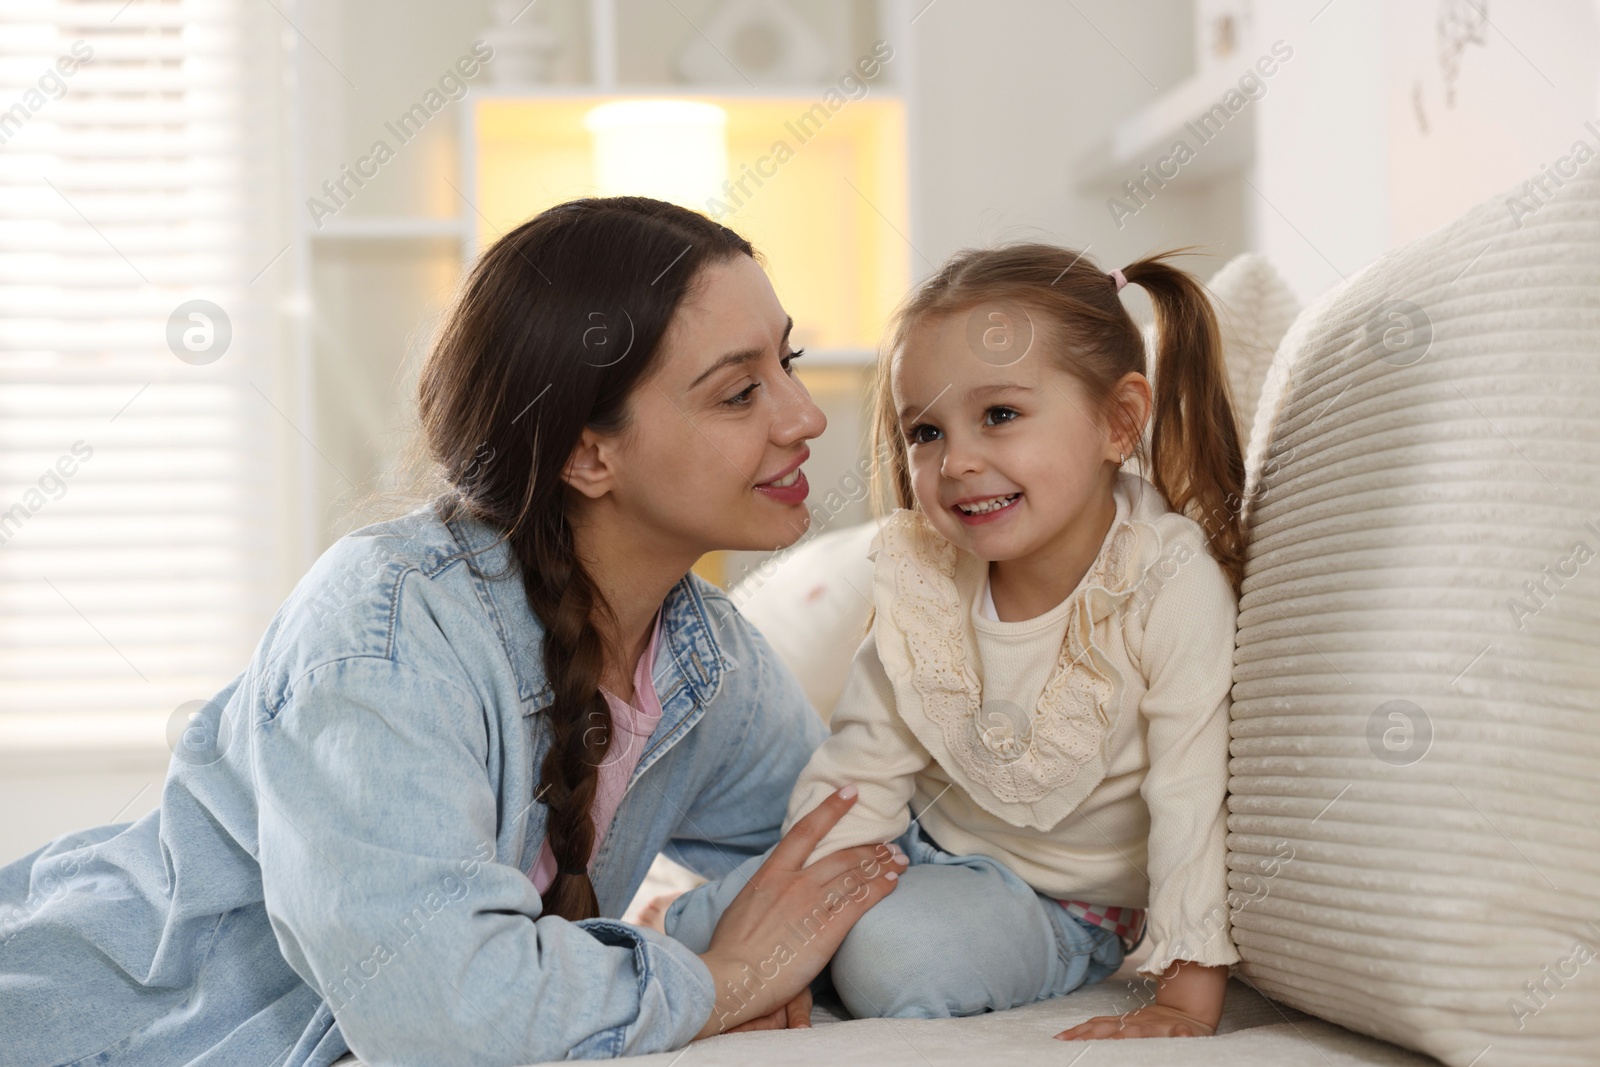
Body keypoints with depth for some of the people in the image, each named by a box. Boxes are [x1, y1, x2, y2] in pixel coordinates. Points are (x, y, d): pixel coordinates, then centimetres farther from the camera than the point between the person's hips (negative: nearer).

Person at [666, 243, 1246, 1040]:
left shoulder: (1173, 583, -25)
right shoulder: (921, 578, -10)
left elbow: (1196, 799, -25)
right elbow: (862, 765, -3)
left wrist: (1185, 1004, -26)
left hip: (1065, 899, -4)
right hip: (929, 844, 4)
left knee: (892, 955, -31)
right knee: (698, 930, -6)